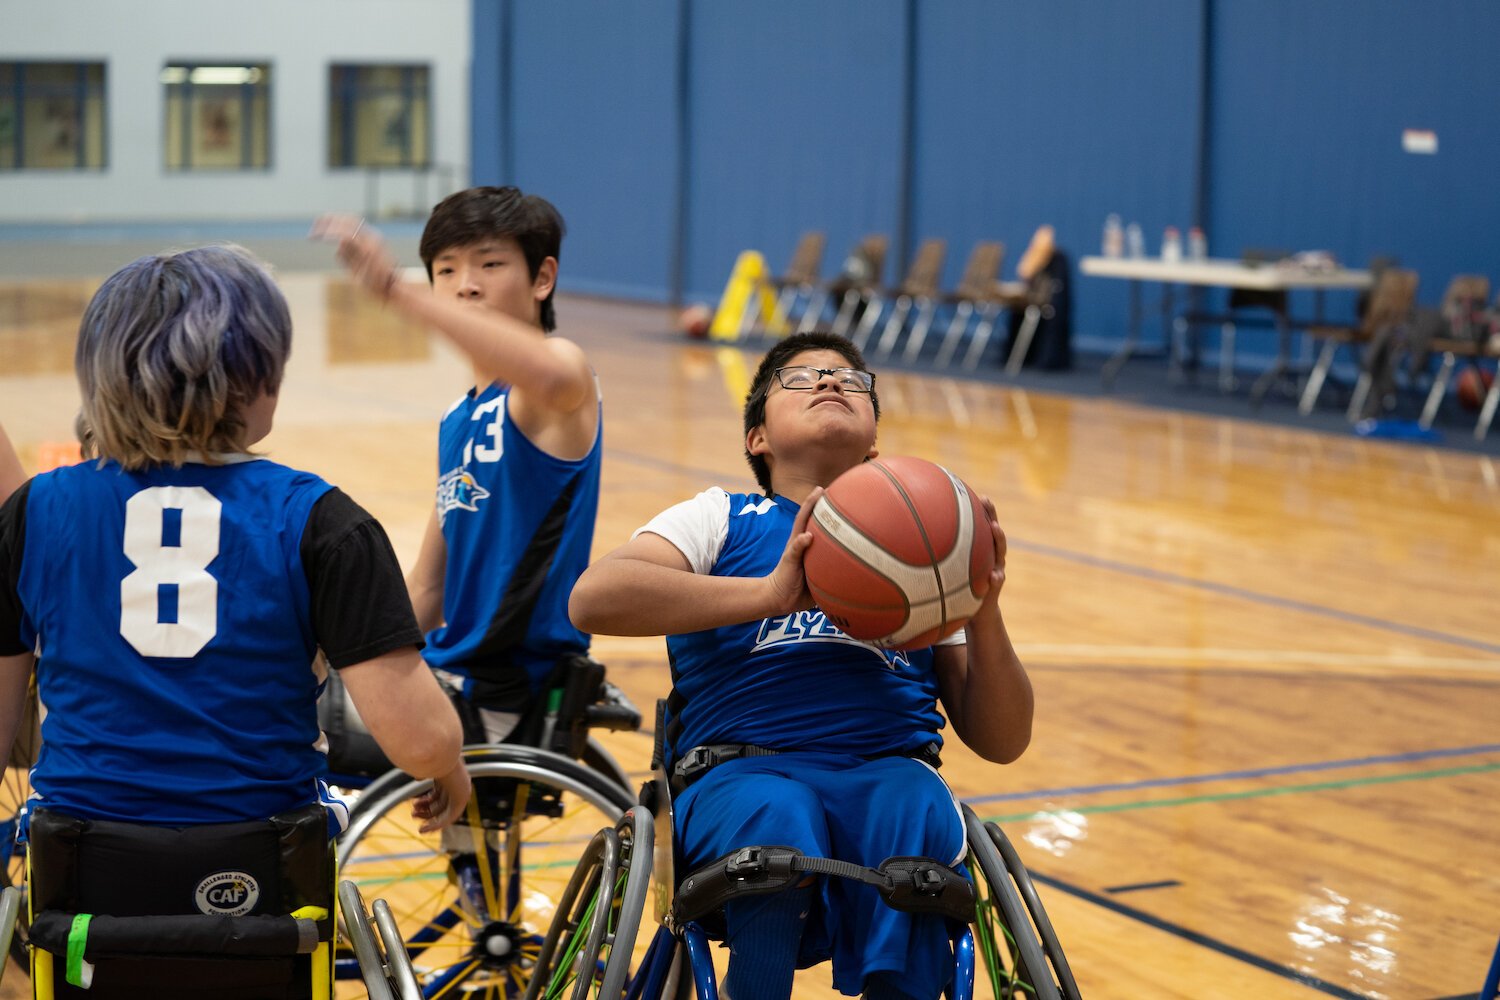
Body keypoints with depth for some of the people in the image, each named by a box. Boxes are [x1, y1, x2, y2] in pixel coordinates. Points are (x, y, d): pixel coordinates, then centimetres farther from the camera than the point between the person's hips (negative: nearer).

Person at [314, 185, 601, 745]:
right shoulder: (457, 423, 15)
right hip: (444, 672, 9)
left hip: (496, 698, -9)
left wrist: (396, 291, -46)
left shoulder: (567, 382, -12)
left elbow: (549, 375, -41)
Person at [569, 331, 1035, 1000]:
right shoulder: (721, 519, 19)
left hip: (890, 774, 2)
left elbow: (1002, 742, 20)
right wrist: (770, 593, -11)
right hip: (742, 775, -1)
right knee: (777, 819, -36)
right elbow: (594, 598, -3)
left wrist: (984, 616, 1)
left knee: (915, 809, -33)